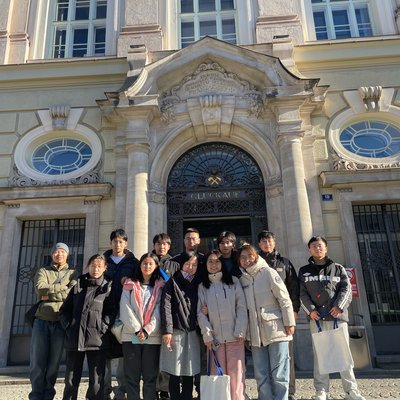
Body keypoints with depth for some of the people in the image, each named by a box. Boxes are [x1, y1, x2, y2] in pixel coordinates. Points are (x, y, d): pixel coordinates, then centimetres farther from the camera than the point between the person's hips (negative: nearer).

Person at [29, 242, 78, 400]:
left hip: (60, 322, 0)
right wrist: (63, 286, -7)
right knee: (37, 362, -1)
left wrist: (49, 294, -7)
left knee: (53, 363, 3)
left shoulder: (73, 273, 10)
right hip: (42, 321, 0)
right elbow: (40, 289, -8)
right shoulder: (42, 271, 12)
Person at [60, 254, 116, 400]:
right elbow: (64, 309, 14)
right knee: (71, 380, 12)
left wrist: (101, 328, -13)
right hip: (74, 339, 3)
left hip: (96, 340, -3)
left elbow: (112, 312, -2)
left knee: (96, 381, 2)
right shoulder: (78, 286, 12)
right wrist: (68, 326, 1)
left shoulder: (108, 288, 3)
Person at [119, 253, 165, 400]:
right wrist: (137, 330, -11)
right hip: (131, 336, 1)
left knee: (150, 376, 4)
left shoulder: (160, 287, 8)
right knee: (132, 376, 4)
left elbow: (159, 312, -1)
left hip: (152, 337, 0)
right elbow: (125, 310, -1)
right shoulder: (129, 285, 9)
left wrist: (147, 330, -12)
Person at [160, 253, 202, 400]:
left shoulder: (198, 283, 14)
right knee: (175, 374, 2)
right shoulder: (173, 282, 2)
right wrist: (167, 331, -15)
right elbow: (166, 307, -7)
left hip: (193, 333, 3)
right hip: (176, 332, -3)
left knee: (189, 374, 7)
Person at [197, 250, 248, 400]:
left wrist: (240, 332, -8)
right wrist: (207, 335, -6)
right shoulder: (202, 286, 8)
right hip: (215, 338, 1)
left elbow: (241, 308, -1)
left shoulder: (233, 281, 4)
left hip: (235, 337, -1)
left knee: (236, 373, -3)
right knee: (218, 375, 1)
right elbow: (201, 313, 2)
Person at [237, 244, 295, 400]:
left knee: (278, 374, 2)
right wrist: (246, 332, 11)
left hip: (276, 330, -4)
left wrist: (289, 322, -9)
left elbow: (284, 298, -6)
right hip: (256, 334, 4)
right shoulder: (242, 279, 8)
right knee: (261, 376, 9)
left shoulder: (268, 272, -4)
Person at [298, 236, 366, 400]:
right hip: (316, 318, 0)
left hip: (338, 316, 0)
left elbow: (346, 289, 2)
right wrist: (310, 310, -11)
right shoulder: (304, 271, 11)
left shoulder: (338, 268, 12)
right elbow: (302, 293, 4)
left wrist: (339, 306, -14)